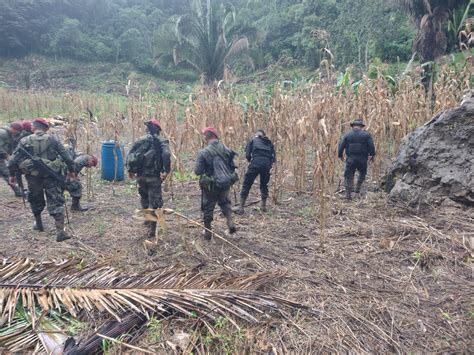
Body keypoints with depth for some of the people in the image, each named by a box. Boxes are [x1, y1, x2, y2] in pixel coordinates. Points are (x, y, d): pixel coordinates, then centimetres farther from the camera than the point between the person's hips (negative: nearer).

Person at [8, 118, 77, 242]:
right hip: (52, 175, -1)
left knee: (36, 200, 23)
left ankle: (38, 224, 40)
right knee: (56, 201, -2)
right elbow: (66, 156, -2)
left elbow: (14, 160, -1)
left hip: (33, 176, 1)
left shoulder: (25, 141, -2)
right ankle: (60, 231, -11)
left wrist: (12, 174, 12)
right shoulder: (52, 139, -2)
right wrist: (71, 170, 8)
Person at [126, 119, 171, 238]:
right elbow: (166, 155, -20)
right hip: (154, 176, -3)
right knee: (154, 202, 1)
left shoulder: (140, 140, 5)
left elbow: (131, 156, -2)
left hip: (141, 176, 4)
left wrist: (131, 170, 6)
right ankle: (151, 229, 1)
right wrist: (166, 171, -16)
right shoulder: (162, 141, -2)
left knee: (144, 197, 25)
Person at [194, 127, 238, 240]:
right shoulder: (226, 150, -2)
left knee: (208, 208, 14)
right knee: (224, 202, 29)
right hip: (226, 183, 4)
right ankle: (230, 221, 9)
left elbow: (197, 171, -12)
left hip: (211, 185, -4)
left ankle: (208, 233, 23)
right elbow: (232, 167, 5)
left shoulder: (203, 153, -15)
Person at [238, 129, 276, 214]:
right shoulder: (269, 143, 22)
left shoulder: (252, 141, 15)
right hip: (267, 165, 3)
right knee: (264, 185, 22)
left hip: (255, 164, -3)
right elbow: (274, 158, 13)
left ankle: (241, 207, 0)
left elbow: (247, 155, 4)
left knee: (246, 185, 3)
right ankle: (264, 206, 23)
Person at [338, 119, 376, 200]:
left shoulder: (347, 135, 3)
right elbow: (371, 146, -6)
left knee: (349, 176, 7)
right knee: (362, 173, 24)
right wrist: (372, 155, 8)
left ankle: (348, 194, 3)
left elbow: (341, 146, 2)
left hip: (350, 159, 1)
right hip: (362, 159, 0)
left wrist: (340, 155, 17)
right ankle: (358, 187, 13)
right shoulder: (366, 134, -1)